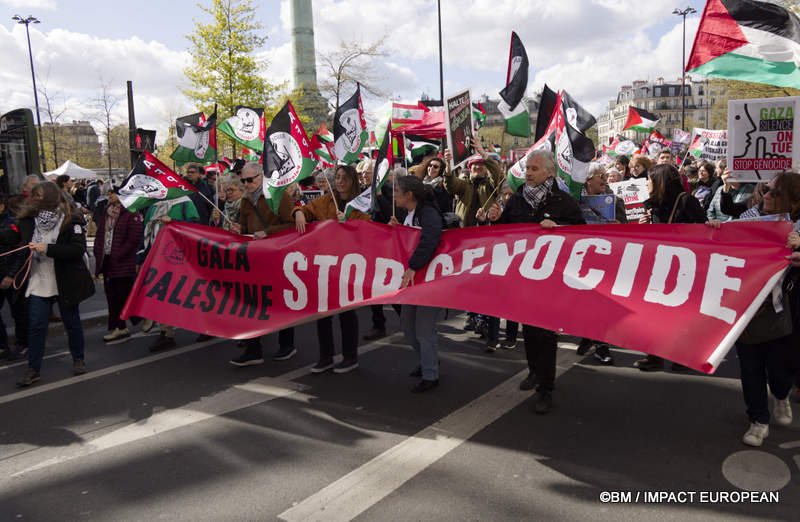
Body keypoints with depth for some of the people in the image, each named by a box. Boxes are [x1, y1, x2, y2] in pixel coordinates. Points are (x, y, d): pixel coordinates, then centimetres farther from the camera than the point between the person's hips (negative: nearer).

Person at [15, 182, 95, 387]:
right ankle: (33, 369, 13)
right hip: (39, 283, 3)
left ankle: (78, 359, 31)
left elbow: (79, 249, -21)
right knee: (36, 325, 2)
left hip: (65, 283, -3)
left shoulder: (71, 220, -11)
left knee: (72, 322, 12)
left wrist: (47, 249, -26)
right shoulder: (30, 220, 3)